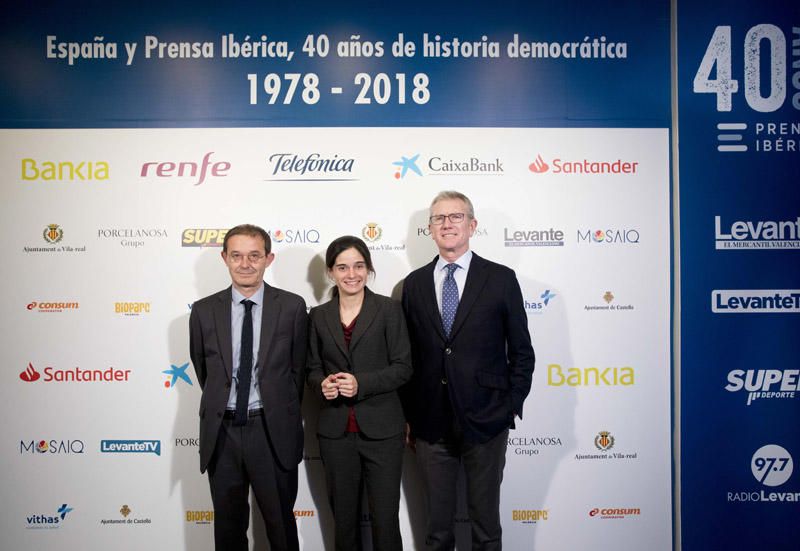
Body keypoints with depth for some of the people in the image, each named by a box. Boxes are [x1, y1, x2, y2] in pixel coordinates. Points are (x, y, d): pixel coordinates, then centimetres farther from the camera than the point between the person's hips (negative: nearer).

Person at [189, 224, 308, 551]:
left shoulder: (292, 307, -5)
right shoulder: (204, 311, 0)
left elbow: (298, 367, 2)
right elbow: (202, 369, 12)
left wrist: (279, 411, 6)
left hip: (273, 432, -2)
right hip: (222, 432, 2)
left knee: (281, 524, 13)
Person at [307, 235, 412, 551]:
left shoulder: (388, 309, -3)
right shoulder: (319, 315, 6)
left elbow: (402, 368, -6)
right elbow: (313, 369, 10)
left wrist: (361, 383, -19)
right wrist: (323, 384, -12)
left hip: (381, 429, -3)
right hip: (335, 431, 3)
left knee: (385, 519, 3)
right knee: (343, 517, 14)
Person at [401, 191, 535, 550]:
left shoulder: (500, 279, -1)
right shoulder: (414, 284, 6)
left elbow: (521, 351, 2)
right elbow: (407, 355, 7)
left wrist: (512, 406, -4)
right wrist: (409, 415, 5)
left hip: (486, 422, -2)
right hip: (430, 423, 2)